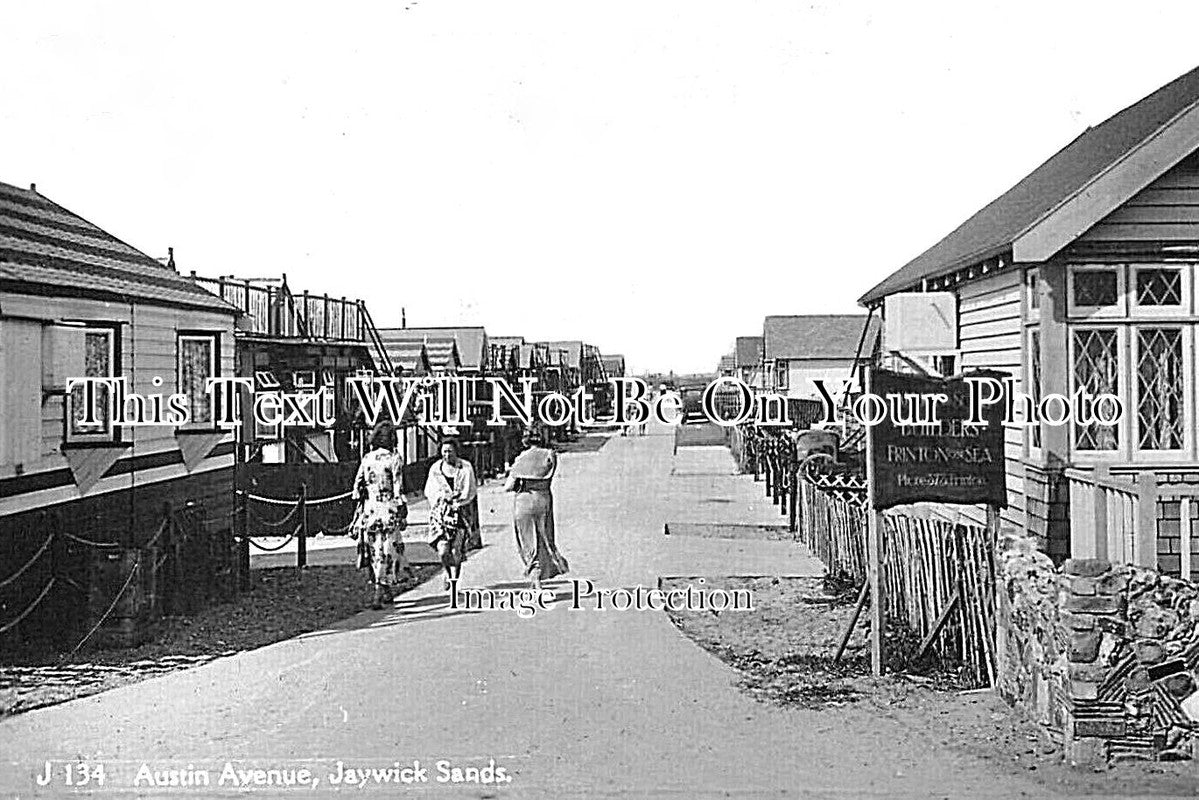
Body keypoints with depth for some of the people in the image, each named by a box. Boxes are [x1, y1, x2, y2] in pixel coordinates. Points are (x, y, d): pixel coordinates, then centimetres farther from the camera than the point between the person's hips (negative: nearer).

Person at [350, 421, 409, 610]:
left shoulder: (366, 459, 7)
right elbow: (398, 490, -9)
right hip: (389, 510, -4)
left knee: (375, 552, 15)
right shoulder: (394, 459, -6)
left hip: (369, 509, 4)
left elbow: (357, 489, 5)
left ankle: (386, 591, 24)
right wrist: (403, 514, -5)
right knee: (388, 553, 0)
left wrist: (359, 513, 12)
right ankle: (379, 594, -9)